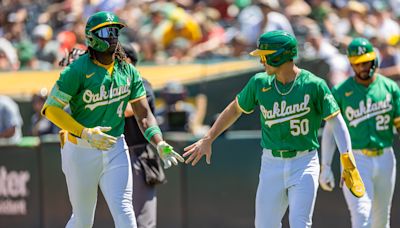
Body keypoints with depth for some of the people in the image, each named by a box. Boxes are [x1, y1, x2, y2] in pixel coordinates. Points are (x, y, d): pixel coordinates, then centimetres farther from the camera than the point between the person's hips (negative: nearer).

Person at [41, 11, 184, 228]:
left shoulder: (128, 72, 3)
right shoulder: (78, 70, -12)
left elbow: (143, 114, 3)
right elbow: (51, 108, -14)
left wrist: (160, 144, -14)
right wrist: (86, 133, -24)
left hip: (115, 150, 4)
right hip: (80, 151, -4)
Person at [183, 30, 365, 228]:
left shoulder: (313, 85, -9)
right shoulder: (260, 83, 2)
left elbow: (336, 122, -9)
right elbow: (235, 109, 17)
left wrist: (348, 162, -19)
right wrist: (207, 140, 14)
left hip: (304, 164, -4)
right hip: (272, 165, 4)